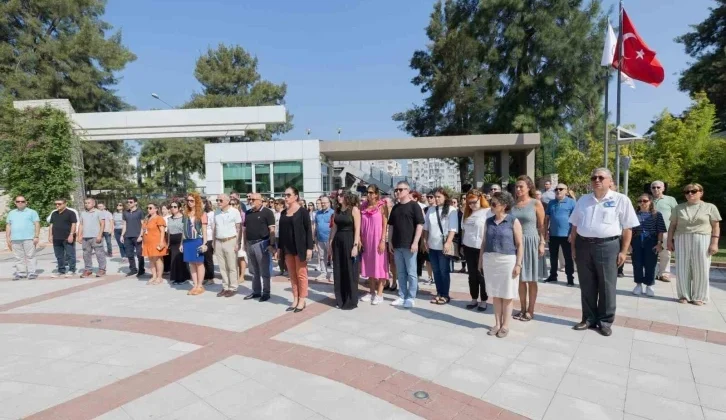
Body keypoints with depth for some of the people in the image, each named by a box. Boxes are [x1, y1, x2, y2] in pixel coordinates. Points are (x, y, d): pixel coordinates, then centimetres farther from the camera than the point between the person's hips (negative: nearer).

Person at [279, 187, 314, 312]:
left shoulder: (303, 211, -6)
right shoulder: (283, 213, 10)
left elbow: (309, 230, -9)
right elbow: (281, 231, 14)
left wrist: (309, 248, -15)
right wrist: (279, 247, 10)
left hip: (300, 248, -5)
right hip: (287, 248, 5)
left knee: (301, 274, 2)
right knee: (292, 275, 9)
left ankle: (302, 300, 10)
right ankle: (295, 300, 17)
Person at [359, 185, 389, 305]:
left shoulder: (382, 206, -5)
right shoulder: (363, 207, 8)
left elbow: (385, 224, -8)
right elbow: (361, 225, 9)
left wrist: (383, 241, -15)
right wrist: (360, 239, 1)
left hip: (377, 240, -5)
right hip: (366, 240, 5)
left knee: (379, 266, 0)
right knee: (369, 266, 10)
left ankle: (379, 294, 6)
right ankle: (372, 292, 20)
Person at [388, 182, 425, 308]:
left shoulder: (414, 205, -4)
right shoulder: (395, 207, 13)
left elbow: (420, 224, -9)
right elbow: (391, 225, 17)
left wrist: (415, 242, -15)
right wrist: (390, 242, 10)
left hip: (409, 245, -6)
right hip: (397, 245, 6)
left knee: (411, 272, 1)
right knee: (401, 272, 11)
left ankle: (411, 298, 9)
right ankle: (402, 296, 19)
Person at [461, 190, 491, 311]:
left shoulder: (488, 212, -10)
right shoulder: (467, 213, 10)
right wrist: (462, 245, 16)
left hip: (481, 248, -6)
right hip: (468, 248, 6)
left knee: (482, 275, 6)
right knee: (472, 274, 13)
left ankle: (483, 301, 19)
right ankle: (474, 299, 25)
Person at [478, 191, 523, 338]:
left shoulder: (513, 221, -6)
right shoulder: (488, 221, 6)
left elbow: (520, 244, -6)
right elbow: (484, 242, 11)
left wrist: (518, 264, -11)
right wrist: (480, 260, 10)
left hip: (507, 260, -4)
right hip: (490, 260, 4)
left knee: (506, 295, 6)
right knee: (495, 294, 11)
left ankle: (505, 325, 18)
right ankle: (497, 323, 23)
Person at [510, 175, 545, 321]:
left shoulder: (536, 203, -4)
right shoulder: (513, 204, 5)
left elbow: (542, 225, -4)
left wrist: (542, 243, -10)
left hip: (531, 242, -3)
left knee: (531, 279, 5)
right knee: (521, 278, 10)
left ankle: (530, 310, 16)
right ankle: (522, 309, 21)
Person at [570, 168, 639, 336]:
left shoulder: (621, 200, 0)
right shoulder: (583, 200, 12)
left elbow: (628, 228, -1)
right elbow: (575, 226, 14)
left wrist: (623, 251, -6)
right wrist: (573, 247, 10)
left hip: (608, 246, -3)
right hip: (583, 245, 4)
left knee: (607, 286, 6)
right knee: (586, 286, 11)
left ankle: (605, 321, 20)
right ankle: (589, 318, 23)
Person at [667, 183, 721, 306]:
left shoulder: (710, 207, 6)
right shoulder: (679, 208, 12)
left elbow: (716, 226, 2)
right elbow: (672, 225, 11)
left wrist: (714, 243, -7)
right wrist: (670, 240, 3)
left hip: (702, 240, -2)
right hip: (682, 241, 2)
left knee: (701, 270, 0)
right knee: (682, 269, 1)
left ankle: (699, 297, 11)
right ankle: (684, 295, 11)